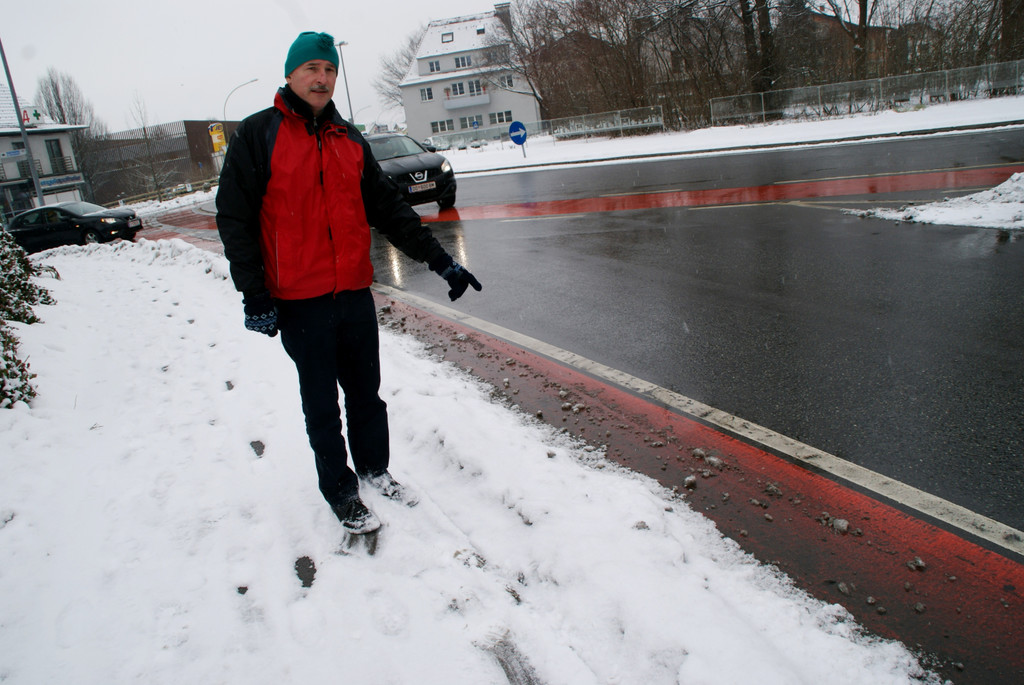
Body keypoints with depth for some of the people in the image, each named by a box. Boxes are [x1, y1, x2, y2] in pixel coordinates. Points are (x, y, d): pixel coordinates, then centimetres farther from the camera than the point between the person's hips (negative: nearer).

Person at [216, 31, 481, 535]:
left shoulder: (350, 140, 11)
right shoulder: (257, 136, -4)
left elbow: (388, 208, 10)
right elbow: (234, 217, -6)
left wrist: (439, 260, 3)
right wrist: (254, 295, -12)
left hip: (355, 294, 5)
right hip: (298, 303, -4)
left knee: (366, 391, 17)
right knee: (322, 406, 8)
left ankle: (374, 469, 37)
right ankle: (341, 493, 25)